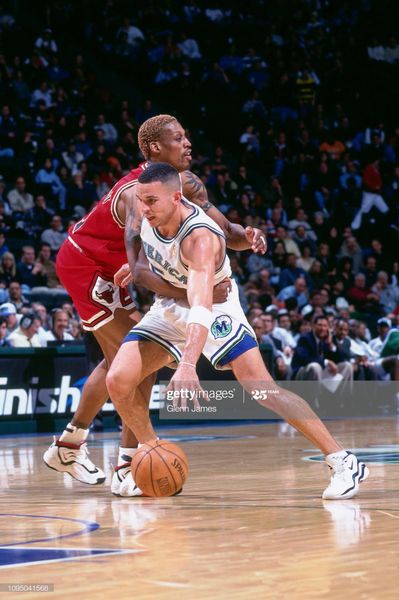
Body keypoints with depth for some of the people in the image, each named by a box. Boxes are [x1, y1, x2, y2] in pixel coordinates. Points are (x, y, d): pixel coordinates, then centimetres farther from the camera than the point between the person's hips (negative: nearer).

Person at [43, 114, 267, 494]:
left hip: (104, 269, 10)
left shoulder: (184, 183, -4)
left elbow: (221, 230, -2)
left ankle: (68, 447, 35)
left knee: (118, 359, 21)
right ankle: (128, 469, -15)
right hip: (84, 266, -10)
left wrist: (246, 237, -25)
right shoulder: (137, 194, -30)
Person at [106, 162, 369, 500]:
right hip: (169, 307, 6)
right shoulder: (143, 205, -19)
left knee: (262, 388, -19)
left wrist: (188, 365, -66)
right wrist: (132, 264, -2)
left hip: (215, 309, -6)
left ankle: (344, 463, -14)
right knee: (118, 380, -12)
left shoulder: (200, 239, -37)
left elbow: (201, 307, -53)